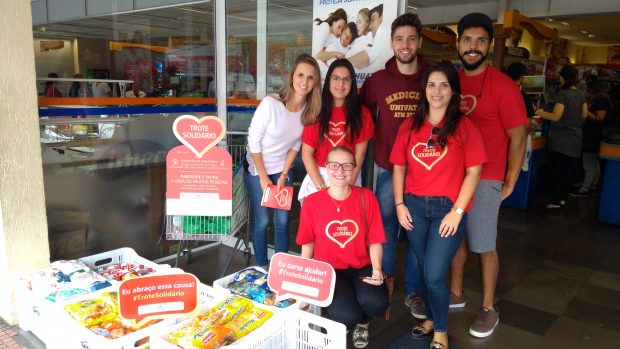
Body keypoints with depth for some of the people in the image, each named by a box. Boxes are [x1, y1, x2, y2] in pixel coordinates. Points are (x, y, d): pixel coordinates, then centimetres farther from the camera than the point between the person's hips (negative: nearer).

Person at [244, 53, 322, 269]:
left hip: (283, 170, 4)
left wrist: (283, 175, -3)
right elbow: (253, 141, -18)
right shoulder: (270, 104, -26)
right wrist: (263, 178, -14)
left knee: (282, 221, 7)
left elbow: (296, 145, 0)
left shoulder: (310, 110, -11)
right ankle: (262, 269, 21)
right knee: (262, 221, 2)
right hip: (257, 170, -4)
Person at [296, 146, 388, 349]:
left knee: (376, 303, -30)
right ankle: (342, 323, 14)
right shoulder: (311, 203, -5)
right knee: (346, 316, -28)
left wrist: (376, 269, -15)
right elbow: (308, 243, 6)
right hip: (328, 270, -1)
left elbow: (374, 241, 0)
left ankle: (362, 323, 10)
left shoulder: (366, 197, -4)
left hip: (362, 268, 1)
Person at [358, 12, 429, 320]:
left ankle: (413, 292, 25)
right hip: (388, 171, 0)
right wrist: (374, 139, 5)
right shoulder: (378, 80, 1)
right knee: (385, 232, 8)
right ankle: (384, 288, 26)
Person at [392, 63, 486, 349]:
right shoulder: (409, 126, 6)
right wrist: (399, 204, 2)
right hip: (414, 206, 4)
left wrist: (457, 211, -11)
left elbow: (473, 171, -6)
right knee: (423, 270, 14)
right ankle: (431, 317, 39)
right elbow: (399, 167, 9)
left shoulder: (464, 127, -4)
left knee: (434, 274, -7)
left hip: (448, 207, -3)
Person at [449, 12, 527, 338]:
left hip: (485, 178, -5)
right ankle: (455, 293, 33)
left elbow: (518, 138, -7)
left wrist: (510, 183, -6)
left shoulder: (503, 86, -12)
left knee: (483, 245, 4)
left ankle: (489, 309, 22)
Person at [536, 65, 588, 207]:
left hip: (561, 140, -7)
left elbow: (556, 116, -20)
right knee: (565, 170, 16)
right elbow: (584, 115, 13)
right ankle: (562, 198, 24)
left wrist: (540, 113, -7)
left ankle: (557, 201, 3)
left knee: (557, 170, 0)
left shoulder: (562, 94, -15)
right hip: (575, 139, 7)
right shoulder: (581, 94, 7)